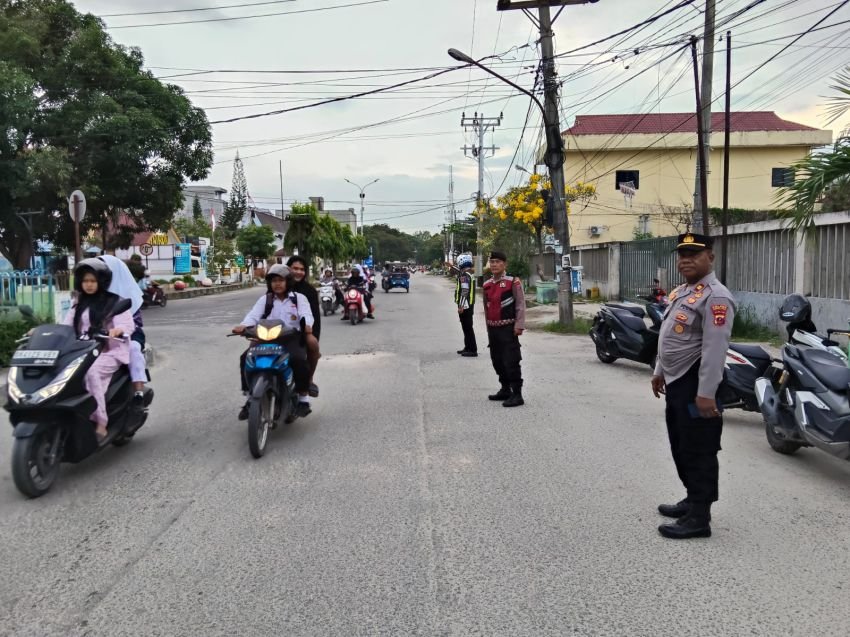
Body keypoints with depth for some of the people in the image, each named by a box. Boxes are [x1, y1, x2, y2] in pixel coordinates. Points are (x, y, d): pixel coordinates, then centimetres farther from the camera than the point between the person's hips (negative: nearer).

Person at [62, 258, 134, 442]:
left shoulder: (115, 301, 3)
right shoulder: (78, 303, 20)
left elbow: (128, 325, -10)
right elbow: (65, 326, 11)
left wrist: (117, 330, -33)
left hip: (109, 353, -5)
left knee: (90, 372, -34)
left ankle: (101, 424, -32)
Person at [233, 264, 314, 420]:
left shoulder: (299, 298, 11)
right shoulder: (265, 299, 17)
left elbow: (306, 314, -7)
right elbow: (254, 315, 1)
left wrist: (307, 325, -33)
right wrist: (243, 325, -23)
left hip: (291, 338, -3)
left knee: (298, 359, -33)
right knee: (246, 358, -18)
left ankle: (304, 397, -16)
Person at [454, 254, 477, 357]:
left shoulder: (464, 276, -17)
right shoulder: (469, 275, 14)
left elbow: (464, 292, -22)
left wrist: (461, 306, -22)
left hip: (465, 306, -10)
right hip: (469, 305, 10)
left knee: (467, 327, -7)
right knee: (467, 327, 16)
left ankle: (472, 350, -5)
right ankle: (468, 347, 24)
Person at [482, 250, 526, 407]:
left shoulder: (513, 282, -8)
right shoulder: (487, 285, 10)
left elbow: (520, 305, -11)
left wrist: (519, 325, -17)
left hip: (508, 328, -7)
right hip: (493, 329, 7)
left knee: (511, 362, -8)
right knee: (497, 361, 15)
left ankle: (517, 394, -3)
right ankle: (505, 390, 29)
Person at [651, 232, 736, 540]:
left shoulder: (715, 297, -18)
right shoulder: (681, 291, 14)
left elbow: (715, 349, -24)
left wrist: (706, 393, -26)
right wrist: (660, 372, 24)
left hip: (695, 386, -10)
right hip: (676, 382, 10)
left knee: (698, 452, -1)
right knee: (681, 447, 20)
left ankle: (699, 518, 8)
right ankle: (693, 500, 35)